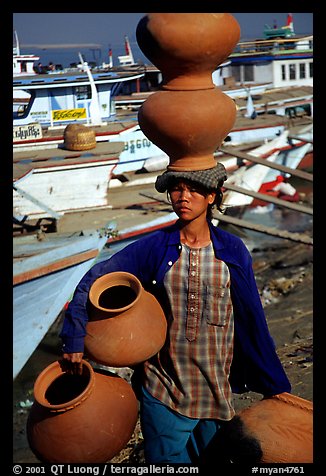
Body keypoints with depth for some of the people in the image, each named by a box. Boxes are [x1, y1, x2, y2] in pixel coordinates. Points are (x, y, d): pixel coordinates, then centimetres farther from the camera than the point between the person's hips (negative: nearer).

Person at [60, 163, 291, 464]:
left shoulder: (233, 250, -2)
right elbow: (95, 280, -4)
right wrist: (75, 337, -14)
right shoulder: (155, 247, -4)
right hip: (163, 388, -1)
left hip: (216, 388, 1)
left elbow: (252, 321, 3)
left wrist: (275, 386, 7)